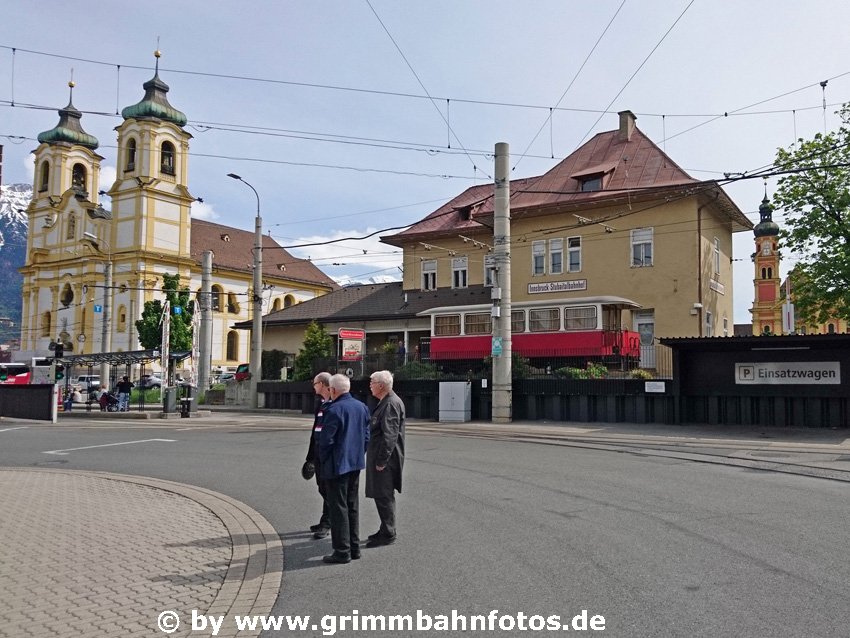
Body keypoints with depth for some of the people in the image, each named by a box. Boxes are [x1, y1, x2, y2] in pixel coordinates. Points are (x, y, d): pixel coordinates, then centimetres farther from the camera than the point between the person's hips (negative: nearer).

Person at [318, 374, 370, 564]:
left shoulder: (334, 410, -17)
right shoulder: (362, 407, 6)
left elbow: (326, 440, -17)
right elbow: (366, 436, 9)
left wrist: (323, 461, -2)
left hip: (337, 466, -7)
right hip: (356, 463, 8)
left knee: (338, 508, 0)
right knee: (352, 506, 16)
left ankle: (342, 551, 5)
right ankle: (354, 547, 23)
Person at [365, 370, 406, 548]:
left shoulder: (391, 404, -19)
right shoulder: (385, 402, 14)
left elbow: (390, 435, -23)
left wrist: (381, 460, -21)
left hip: (385, 459, -10)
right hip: (380, 457, 10)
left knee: (384, 496, -2)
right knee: (383, 496, 17)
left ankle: (388, 535, 7)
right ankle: (386, 530, 29)